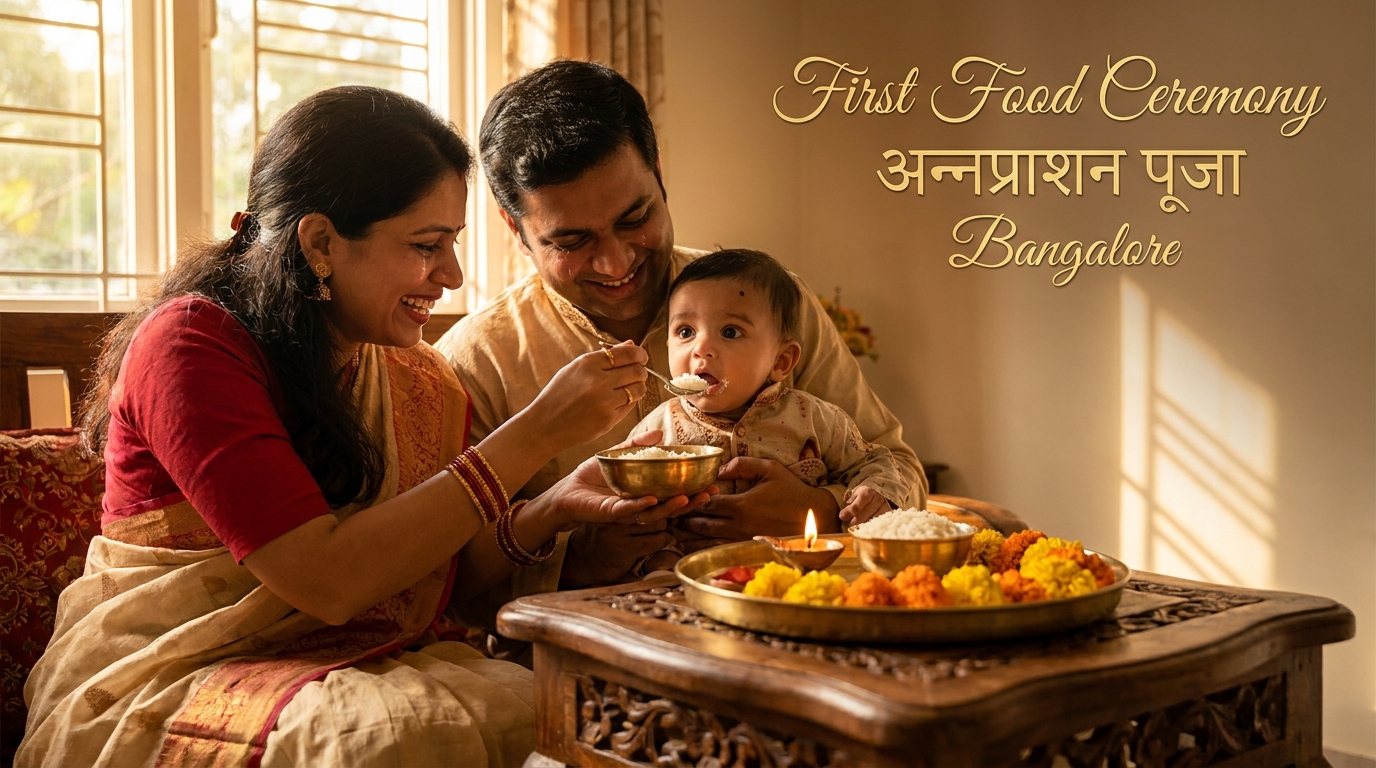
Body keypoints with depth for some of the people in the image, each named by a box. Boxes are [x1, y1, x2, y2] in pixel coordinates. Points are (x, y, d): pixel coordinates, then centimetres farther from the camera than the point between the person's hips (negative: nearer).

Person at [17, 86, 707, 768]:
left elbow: (435, 575, 8)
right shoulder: (190, 344, -15)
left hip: (375, 665, 5)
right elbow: (326, 580, -24)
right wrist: (533, 435, -24)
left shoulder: (423, 381, 5)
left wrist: (553, 510, -10)